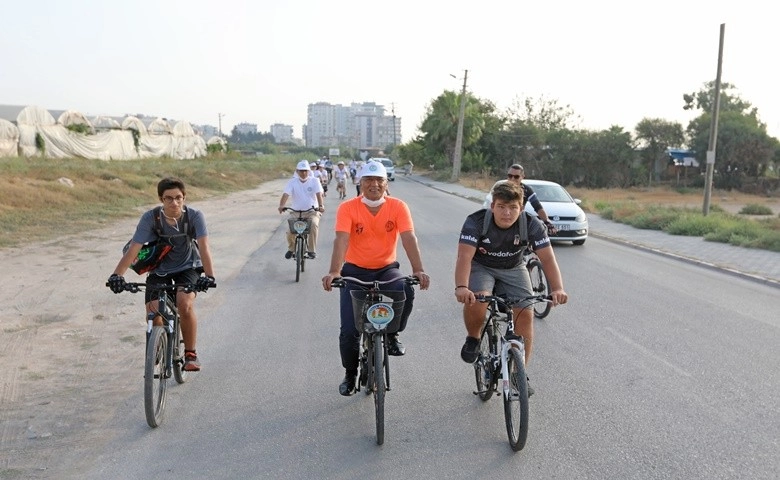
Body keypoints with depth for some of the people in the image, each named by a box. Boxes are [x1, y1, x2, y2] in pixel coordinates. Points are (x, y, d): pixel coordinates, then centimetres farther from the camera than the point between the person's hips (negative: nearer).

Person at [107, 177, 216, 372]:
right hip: (159, 270, 1)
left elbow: (203, 247, -31)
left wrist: (209, 276, -46)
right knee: (153, 315, -13)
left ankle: (191, 354, -8)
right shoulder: (150, 218, -21)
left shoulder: (194, 216, -22)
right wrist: (117, 275, -41)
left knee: (185, 304, -28)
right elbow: (133, 249, -27)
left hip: (187, 268, -1)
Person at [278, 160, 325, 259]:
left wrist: (321, 206, -36)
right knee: (290, 231, -19)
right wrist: (281, 206, -35)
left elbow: (319, 194, -16)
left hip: (312, 211, -1)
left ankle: (311, 250, -17)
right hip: (296, 212, 1)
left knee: (314, 225, -33)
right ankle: (291, 249, 13)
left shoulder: (314, 181, -2)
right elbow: (285, 194, -15)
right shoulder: (292, 182, -1)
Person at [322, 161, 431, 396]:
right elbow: (341, 240, -23)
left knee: (406, 291, -34)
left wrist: (418, 270, -33)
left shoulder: (397, 207, -8)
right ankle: (350, 374, 22)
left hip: (386, 269, 1)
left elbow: (409, 238, -19)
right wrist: (334, 272, -38)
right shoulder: (348, 208, -11)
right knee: (349, 331, -6)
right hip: (355, 271, 0)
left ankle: (392, 335, -5)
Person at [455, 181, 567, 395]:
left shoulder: (532, 225, -21)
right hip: (481, 267, -2)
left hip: (512, 271, 2)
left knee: (525, 314, -14)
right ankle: (473, 339, 0)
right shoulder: (476, 222, -27)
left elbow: (547, 258, -27)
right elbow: (464, 257, -36)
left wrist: (557, 289, -44)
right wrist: (461, 287, -54)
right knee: (476, 301, -32)